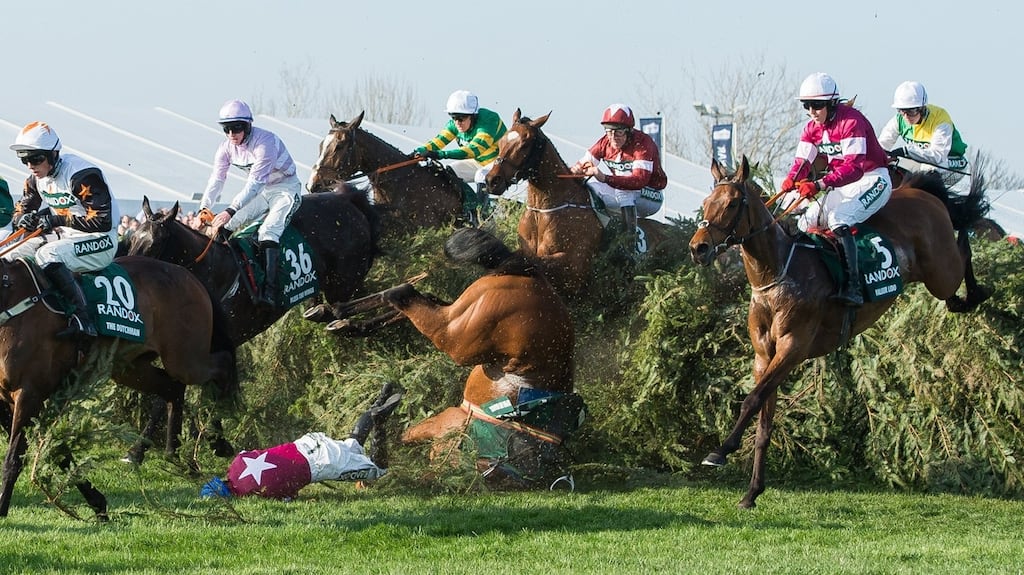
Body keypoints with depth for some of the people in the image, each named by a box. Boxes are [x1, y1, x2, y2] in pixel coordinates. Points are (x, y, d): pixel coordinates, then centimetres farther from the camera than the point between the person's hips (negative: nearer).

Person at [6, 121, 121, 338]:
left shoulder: (82, 175, -22)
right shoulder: (37, 179, 4)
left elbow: (103, 221, -26)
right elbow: (22, 210, 16)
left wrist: (58, 219, -26)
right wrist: (24, 219, -11)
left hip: (99, 241, -9)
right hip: (63, 237, 9)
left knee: (47, 255, -35)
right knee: (11, 259, -2)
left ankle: (81, 318, -40)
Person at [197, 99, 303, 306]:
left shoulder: (265, 142, -29)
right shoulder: (226, 146, -6)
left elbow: (255, 182, -34)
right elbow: (217, 179, -5)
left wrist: (231, 210, -41)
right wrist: (204, 208, -19)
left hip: (286, 189, -8)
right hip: (260, 191, 8)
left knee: (269, 231, -29)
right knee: (224, 227, -7)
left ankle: (269, 291, -35)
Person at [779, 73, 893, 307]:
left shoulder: (852, 121, -23)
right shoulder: (813, 128, 4)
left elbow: (854, 167, -32)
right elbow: (802, 161, -2)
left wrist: (820, 185, -44)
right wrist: (791, 180, -27)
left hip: (872, 181, -9)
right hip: (843, 185, 9)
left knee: (838, 220, -31)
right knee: (805, 223, -1)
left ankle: (852, 287, -39)